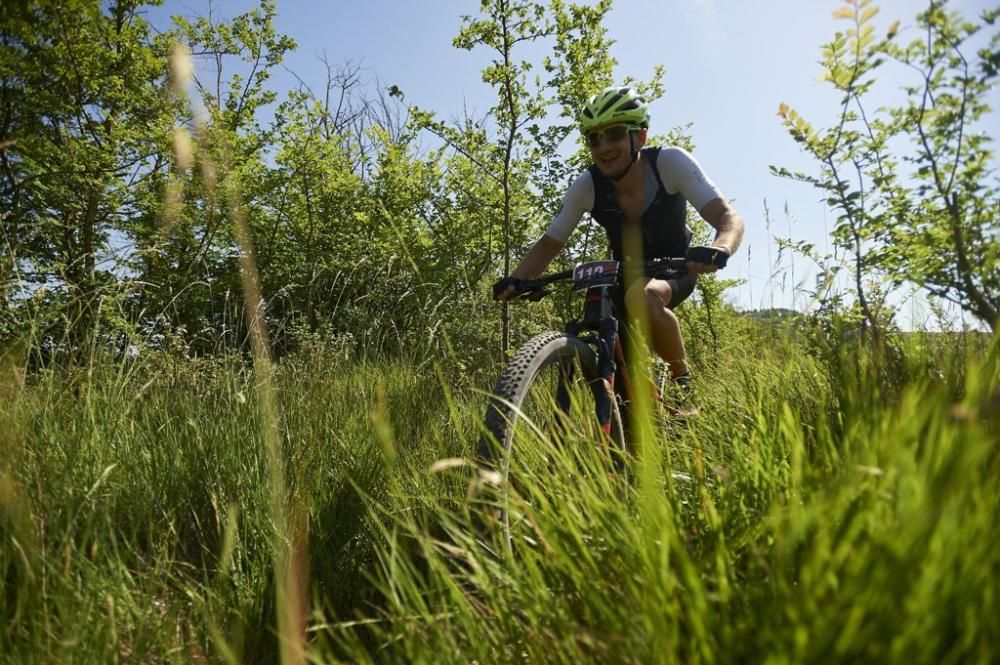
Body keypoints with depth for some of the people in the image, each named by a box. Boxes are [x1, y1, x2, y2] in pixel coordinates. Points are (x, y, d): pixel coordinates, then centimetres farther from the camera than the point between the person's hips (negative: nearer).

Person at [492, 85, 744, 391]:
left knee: (641, 297, -37)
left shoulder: (669, 162, -24)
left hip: (675, 268, -3)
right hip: (627, 274, 3)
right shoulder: (587, 186, -19)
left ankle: (684, 379, -14)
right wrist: (514, 280, -31)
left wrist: (719, 249, -54)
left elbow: (728, 217, -30)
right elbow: (548, 245, -12)